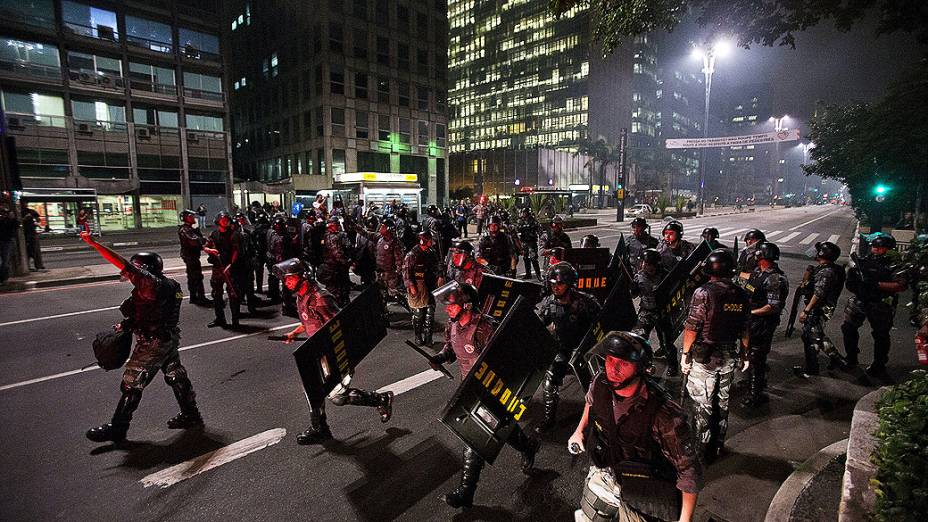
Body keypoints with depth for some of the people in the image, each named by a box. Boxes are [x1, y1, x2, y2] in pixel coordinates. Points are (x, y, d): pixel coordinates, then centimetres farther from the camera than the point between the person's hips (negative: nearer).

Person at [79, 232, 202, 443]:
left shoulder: (151, 282, -19)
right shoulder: (168, 285, 9)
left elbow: (123, 263, -25)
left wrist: (93, 243, -21)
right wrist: (127, 325, 15)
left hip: (152, 344, -9)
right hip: (169, 339, 9)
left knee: (132, 384, 4)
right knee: (177, 377, 17)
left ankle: (116, 429, 17)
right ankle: (191, 416, 27)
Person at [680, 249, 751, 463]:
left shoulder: (704, 293, -18)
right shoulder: (742, 296, 0)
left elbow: (691, 328, -17)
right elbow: (746, 330, 7)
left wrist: (685, 354, -7)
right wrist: (745, 355, 19)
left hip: (704, 357, -6)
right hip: (729, 357, 6)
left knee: (700, 404, 6)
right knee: (722, 403, 18)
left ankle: (701, 450, 15)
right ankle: (717, 448, 32)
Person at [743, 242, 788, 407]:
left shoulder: (775, 279, -22)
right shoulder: (758, 271, 6)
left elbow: (773, 307, -25)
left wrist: (750, 312, -19)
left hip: (762, 325, -9)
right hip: (749, 321, 9)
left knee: (756, 358, 0)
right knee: (748, 353, 23)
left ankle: (756, 394, 13)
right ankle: (751, 381, 43)